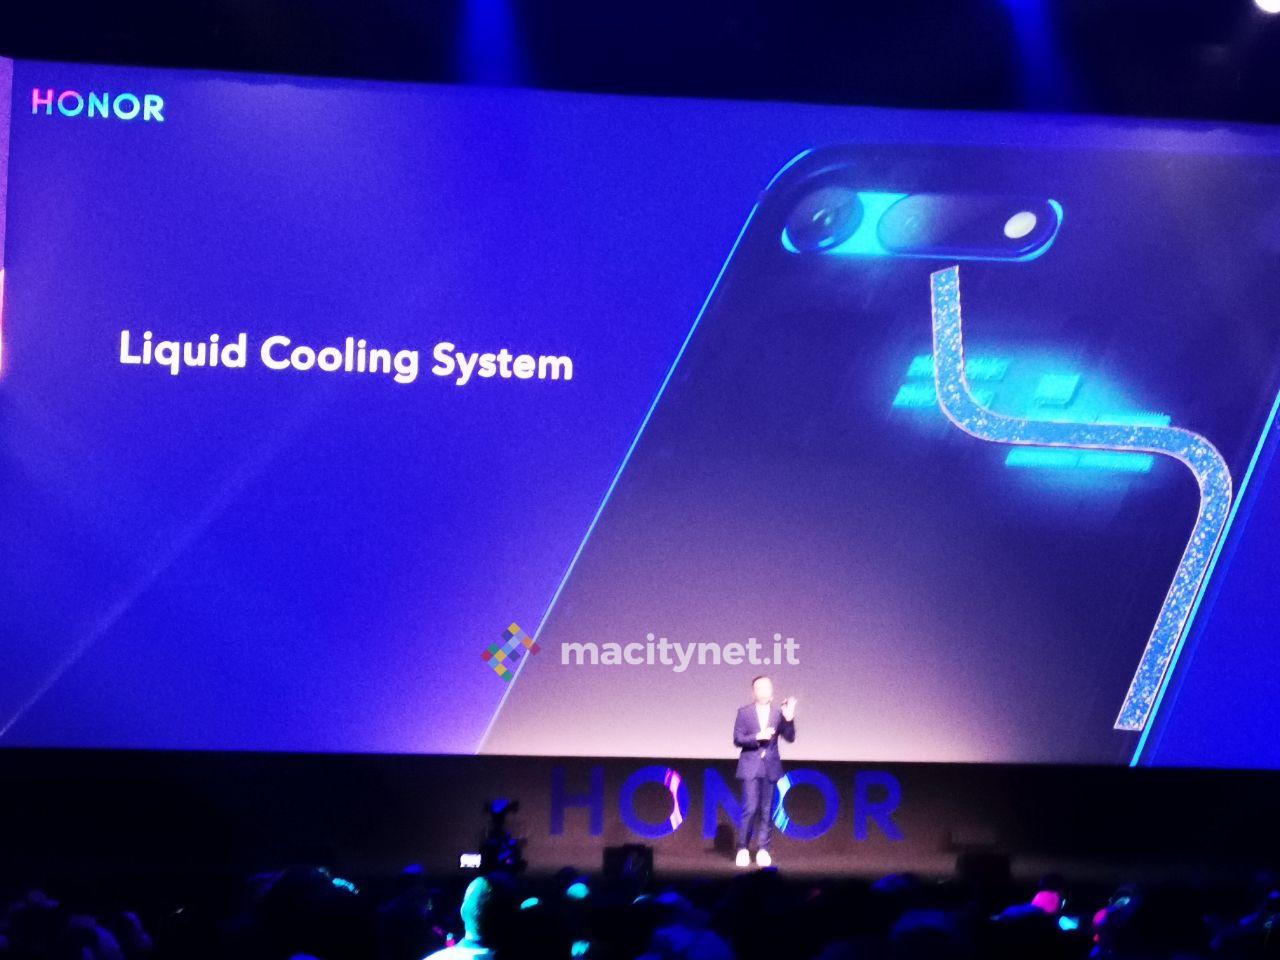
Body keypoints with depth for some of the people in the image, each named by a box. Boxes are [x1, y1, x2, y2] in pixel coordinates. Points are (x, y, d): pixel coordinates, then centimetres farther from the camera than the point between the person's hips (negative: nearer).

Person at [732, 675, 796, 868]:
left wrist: (789, 719, -14)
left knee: (766, 811, 4)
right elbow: (737, 739, -3)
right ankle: (743, 849, 1)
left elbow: (790, 738, 1)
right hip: (751, 767, -2)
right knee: (750, 809, -9)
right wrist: (757, 737, -16)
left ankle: (763, 850, 9)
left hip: (770, 768, 3)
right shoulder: (744, 712, 1)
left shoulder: (778, 713, 6)